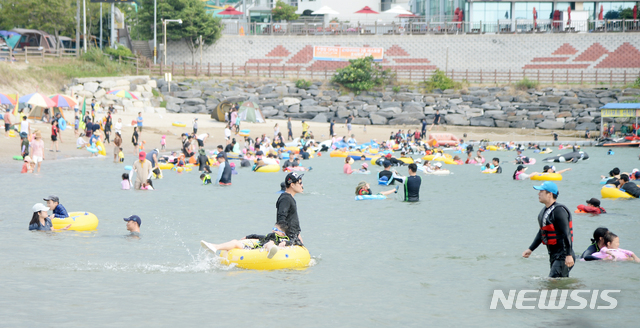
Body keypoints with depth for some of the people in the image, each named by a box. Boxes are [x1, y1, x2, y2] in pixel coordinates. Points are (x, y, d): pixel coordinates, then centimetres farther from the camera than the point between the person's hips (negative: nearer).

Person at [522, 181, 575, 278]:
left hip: (563, 256, -10)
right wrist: (530, 249, 21)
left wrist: (569, 255, -26)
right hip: (553, 255, 10)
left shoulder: (559, 210, -17)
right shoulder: (545, 211, 13)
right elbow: (542, 232, 24)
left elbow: (566, 233, -22)